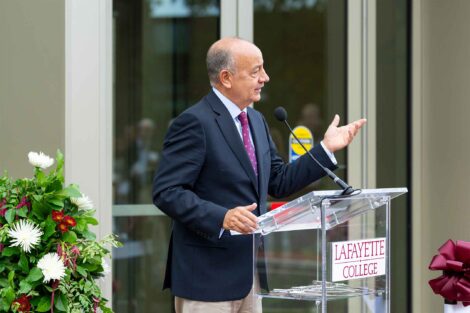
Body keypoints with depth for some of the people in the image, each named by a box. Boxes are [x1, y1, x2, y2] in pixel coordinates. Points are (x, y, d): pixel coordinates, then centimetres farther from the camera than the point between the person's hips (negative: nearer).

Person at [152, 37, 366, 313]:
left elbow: (279, 182, 18)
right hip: (208, 275, -9)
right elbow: (167, 192, -19)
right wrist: (221, 218, -30)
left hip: (250, 271, 9)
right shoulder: (195, 123, -14)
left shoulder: (256, 120, 14)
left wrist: (326, 148, 11)